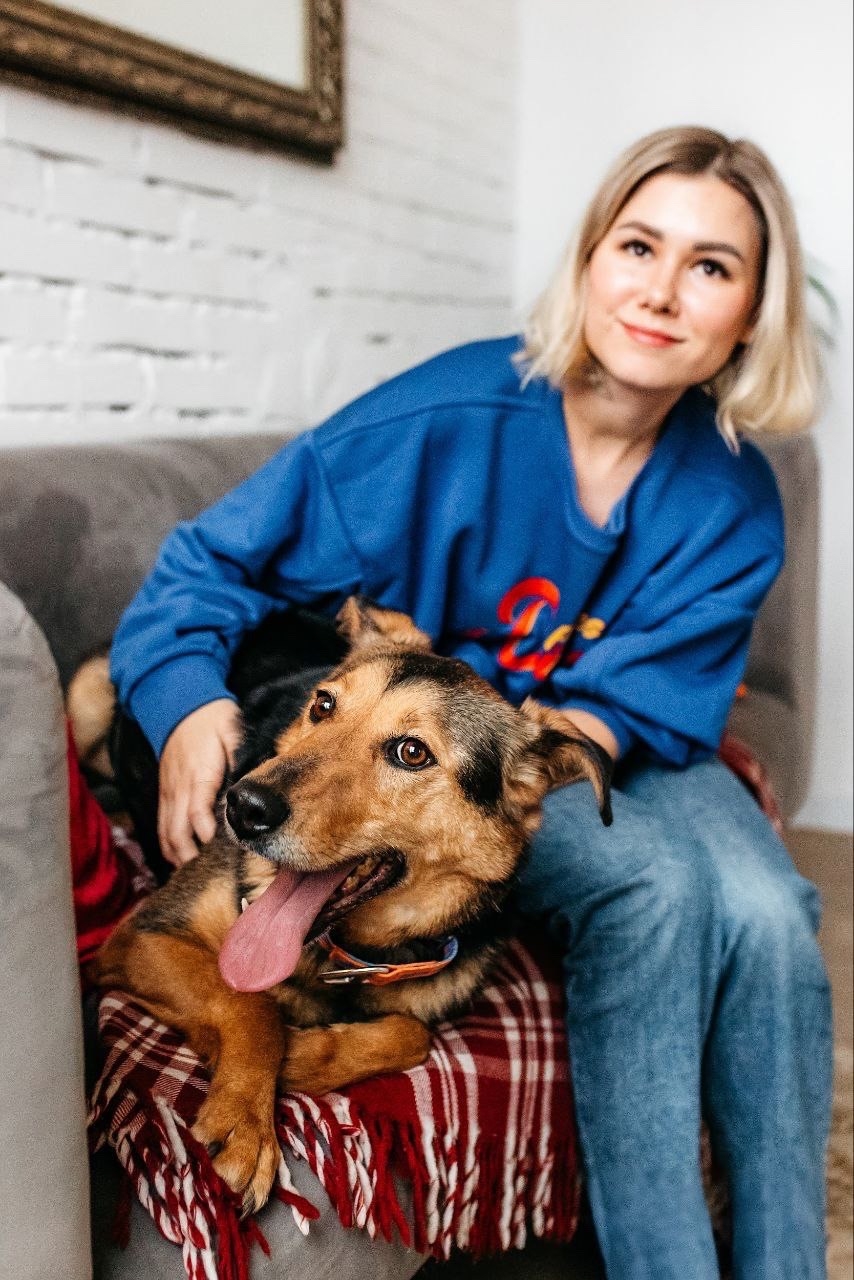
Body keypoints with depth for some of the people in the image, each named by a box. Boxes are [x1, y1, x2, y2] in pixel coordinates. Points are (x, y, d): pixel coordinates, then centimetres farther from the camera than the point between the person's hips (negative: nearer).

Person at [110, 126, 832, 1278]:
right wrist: (188, 697, -31)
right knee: (651, 886, -31)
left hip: (616, 752, 4)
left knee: (767, 913, -26)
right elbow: (219, 563, -12)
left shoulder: (733, 501, -6)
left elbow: (648, 702, -8)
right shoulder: (453, 421, -18)